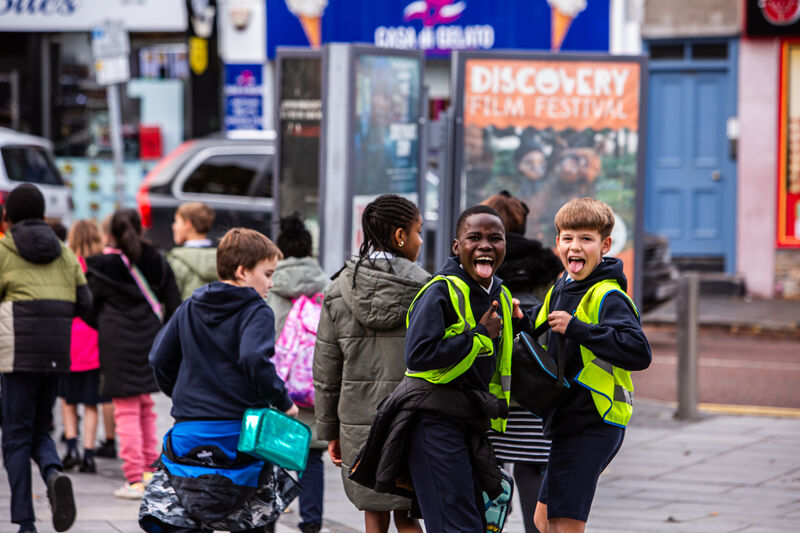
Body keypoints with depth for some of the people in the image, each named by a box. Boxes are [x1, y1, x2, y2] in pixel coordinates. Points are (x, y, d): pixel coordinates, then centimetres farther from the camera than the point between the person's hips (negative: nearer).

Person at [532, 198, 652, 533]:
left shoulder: (608, 297, -15)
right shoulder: (561, 289, 13)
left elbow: (639, 352, -29)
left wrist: (576, 328, -28)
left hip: (592, 426, -10)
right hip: (568, 423, 10)